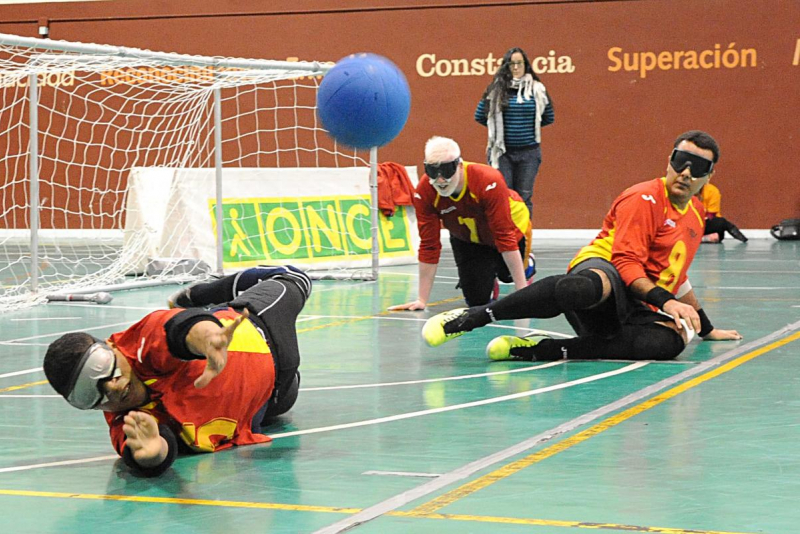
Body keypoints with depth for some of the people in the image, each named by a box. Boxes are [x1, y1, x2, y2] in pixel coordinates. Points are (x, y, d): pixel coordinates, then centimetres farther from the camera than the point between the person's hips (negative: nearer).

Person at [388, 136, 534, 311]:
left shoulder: (488, 182, -41)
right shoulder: (424, 191, -30)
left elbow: (505, 237, -38)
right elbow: (429, 245, -23)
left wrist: (522, 290, -35)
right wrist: (422, 300, -22)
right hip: (466, 238, 2)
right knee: (476, 300, -6)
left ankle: (527, 265, 32)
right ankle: (489, 278, 28)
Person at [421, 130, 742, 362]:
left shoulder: (696, 214, 23)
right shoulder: (645, 199, -2)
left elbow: (675, 278, 37)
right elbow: (626, 263, -12)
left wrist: (706, 329, 42)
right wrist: (666, 302, -23)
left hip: (637, 311, 7)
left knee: (672, 341, -31)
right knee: (580, 289, -46)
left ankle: (543, 350, -30)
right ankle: (471, 317, -31)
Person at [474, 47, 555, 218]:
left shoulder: (537, 89, 3)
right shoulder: (497, 89, 0)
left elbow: (549, 118, 14)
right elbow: (479, 116, 9)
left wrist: (529, 126, 10)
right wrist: (498, 127, 11)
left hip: (529, 152, 1)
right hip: (502, 151, -1)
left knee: (524, 197, 5)